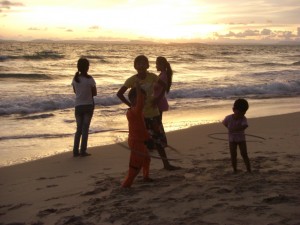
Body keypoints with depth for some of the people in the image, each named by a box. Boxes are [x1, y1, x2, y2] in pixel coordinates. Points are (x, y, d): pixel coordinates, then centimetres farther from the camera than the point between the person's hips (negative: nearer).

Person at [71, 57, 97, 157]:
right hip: (88, 105, -3)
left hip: (78, 106, 3)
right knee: (85, 128, 5)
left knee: (79, 128, 14)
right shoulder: (89, 79, -14)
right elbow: (95, 93, -5)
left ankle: (76, 151, 10)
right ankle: (83, 151, 5)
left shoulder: (75, 79, -2)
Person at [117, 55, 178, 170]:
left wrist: (158, 98, -3)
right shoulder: (132, 80, -12)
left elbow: (164, 85, 9)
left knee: (159, 137, 9)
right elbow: (119, 94, -11)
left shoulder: (152, 77, -4)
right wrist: (131, 105, -15)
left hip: (153, 112, 3)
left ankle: (166, 164, 19)